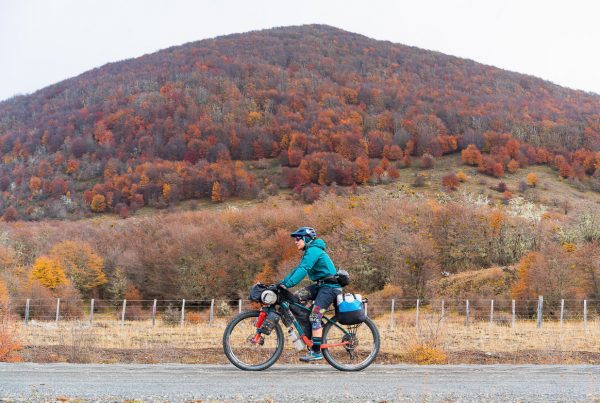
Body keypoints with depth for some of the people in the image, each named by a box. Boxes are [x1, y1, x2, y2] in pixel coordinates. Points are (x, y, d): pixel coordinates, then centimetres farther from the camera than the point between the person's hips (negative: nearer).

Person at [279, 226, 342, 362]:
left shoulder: (313, 250, -14)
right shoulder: (310, 251, 18)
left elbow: (303, 270, -26)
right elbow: (297, 269, 16)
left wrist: (287, 284, -32)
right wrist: (281, 282, 8)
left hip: (329, 286, -10)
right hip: (320, 285, 10)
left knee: (315, 316, -16)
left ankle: (316, 351, -14)